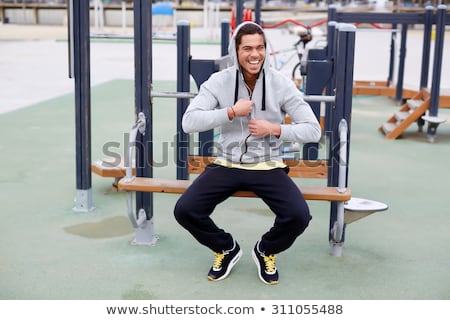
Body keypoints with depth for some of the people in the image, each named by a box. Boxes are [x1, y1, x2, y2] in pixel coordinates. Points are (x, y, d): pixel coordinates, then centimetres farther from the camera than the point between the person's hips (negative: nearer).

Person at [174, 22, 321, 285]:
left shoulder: (281, 84, -6)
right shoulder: (219, 81, -4)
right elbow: (189, 122, -15)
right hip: (227, 164, 1)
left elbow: (313, 130, -7)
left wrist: (275, 129, -19)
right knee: (185, 211, -19)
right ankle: (227, 248, 13)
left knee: (299, 217, -25)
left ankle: (266, 251, 11)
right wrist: (232, 112, -20)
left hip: (268, 167, -1)